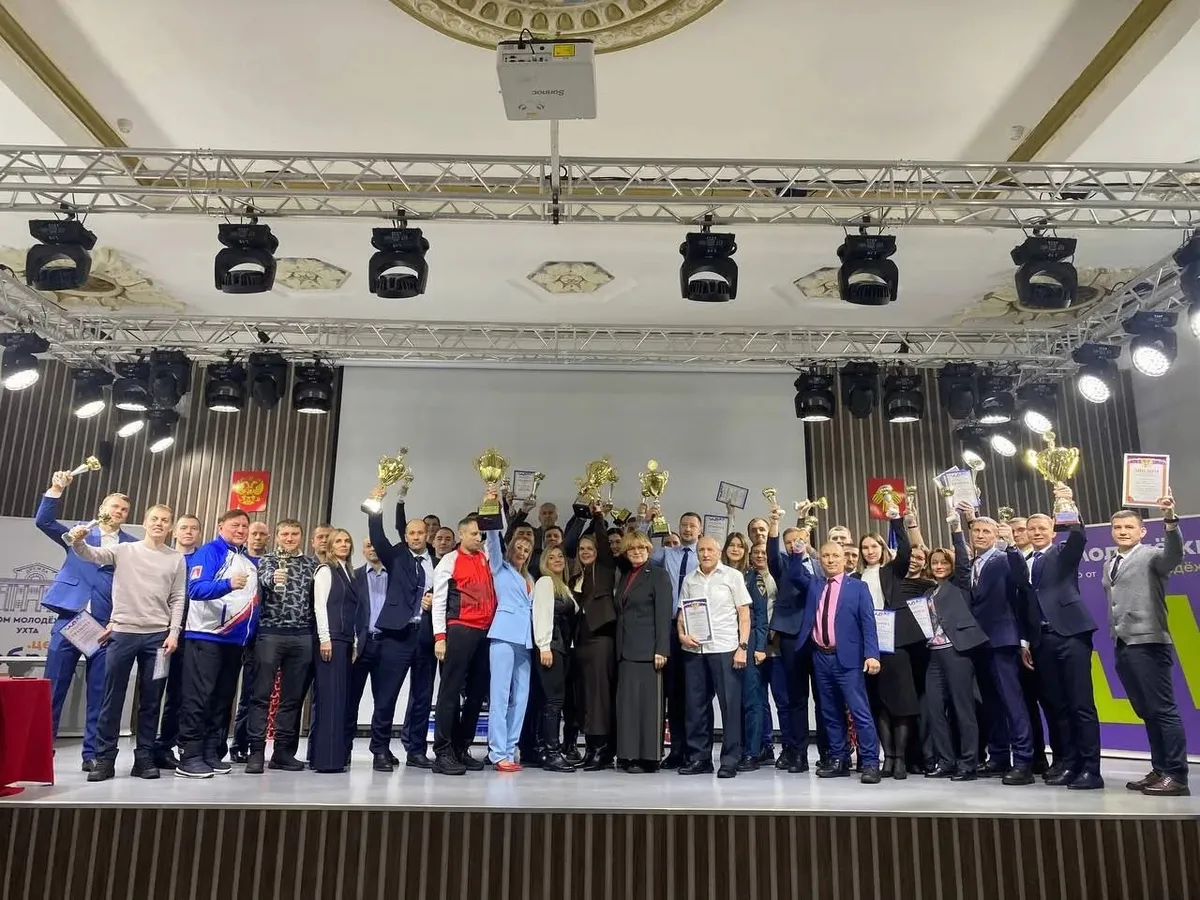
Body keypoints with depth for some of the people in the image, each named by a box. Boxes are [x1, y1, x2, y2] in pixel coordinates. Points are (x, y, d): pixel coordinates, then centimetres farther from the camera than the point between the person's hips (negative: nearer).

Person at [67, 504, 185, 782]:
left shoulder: (176, 559, 7)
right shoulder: (124, 550, 5)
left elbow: (177, 600, 6)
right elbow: (92, 555, -11)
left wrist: (173, 633, -3)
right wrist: (77, 541, -33)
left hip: (158, 635, 1)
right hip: (123, 632, -1)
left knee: (150, 701, 5)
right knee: (112, 698, 4)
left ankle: (144, 757, 14)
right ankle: (105, 758, 13)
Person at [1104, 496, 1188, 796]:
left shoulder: (1152, 555, -3)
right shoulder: (1109, 566, 20)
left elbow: (1174, 555, -26)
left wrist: (1170, 520, -41)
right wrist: (1114, 637, 15)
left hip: (1148, 643, -7)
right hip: (1122, 646, 7)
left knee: (1163, 710, -5)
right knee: (1147, 713, 11)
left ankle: (1177, 777, -1)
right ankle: (1159, 771, 17)